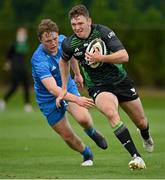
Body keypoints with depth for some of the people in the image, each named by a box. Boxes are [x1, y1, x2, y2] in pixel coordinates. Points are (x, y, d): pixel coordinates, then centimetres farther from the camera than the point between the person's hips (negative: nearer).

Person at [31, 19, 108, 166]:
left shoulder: (63, 41, -15)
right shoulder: (39, 60, -34)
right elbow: (53, 89, -44)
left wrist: (78, 74, 26)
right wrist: (77, 100, -54)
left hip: (68, 88, 3)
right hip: (49, 99, -3)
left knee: (83, 118, -23)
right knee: (68, 136, 2)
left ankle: (92, 132, 12)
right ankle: (87, 154, 33)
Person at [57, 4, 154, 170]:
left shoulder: (103, 32, -18)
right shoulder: (69, 44, -11)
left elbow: (124, 56, -24)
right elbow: (64, 61, 13)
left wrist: (101, 58, -36)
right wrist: (64, 88, 13)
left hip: (120, 80, 1)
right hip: (98, 87, -1)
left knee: (141, 121, 14)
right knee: (111, 113, -34)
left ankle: (146, 137, 55)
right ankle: (136, 156, -33)